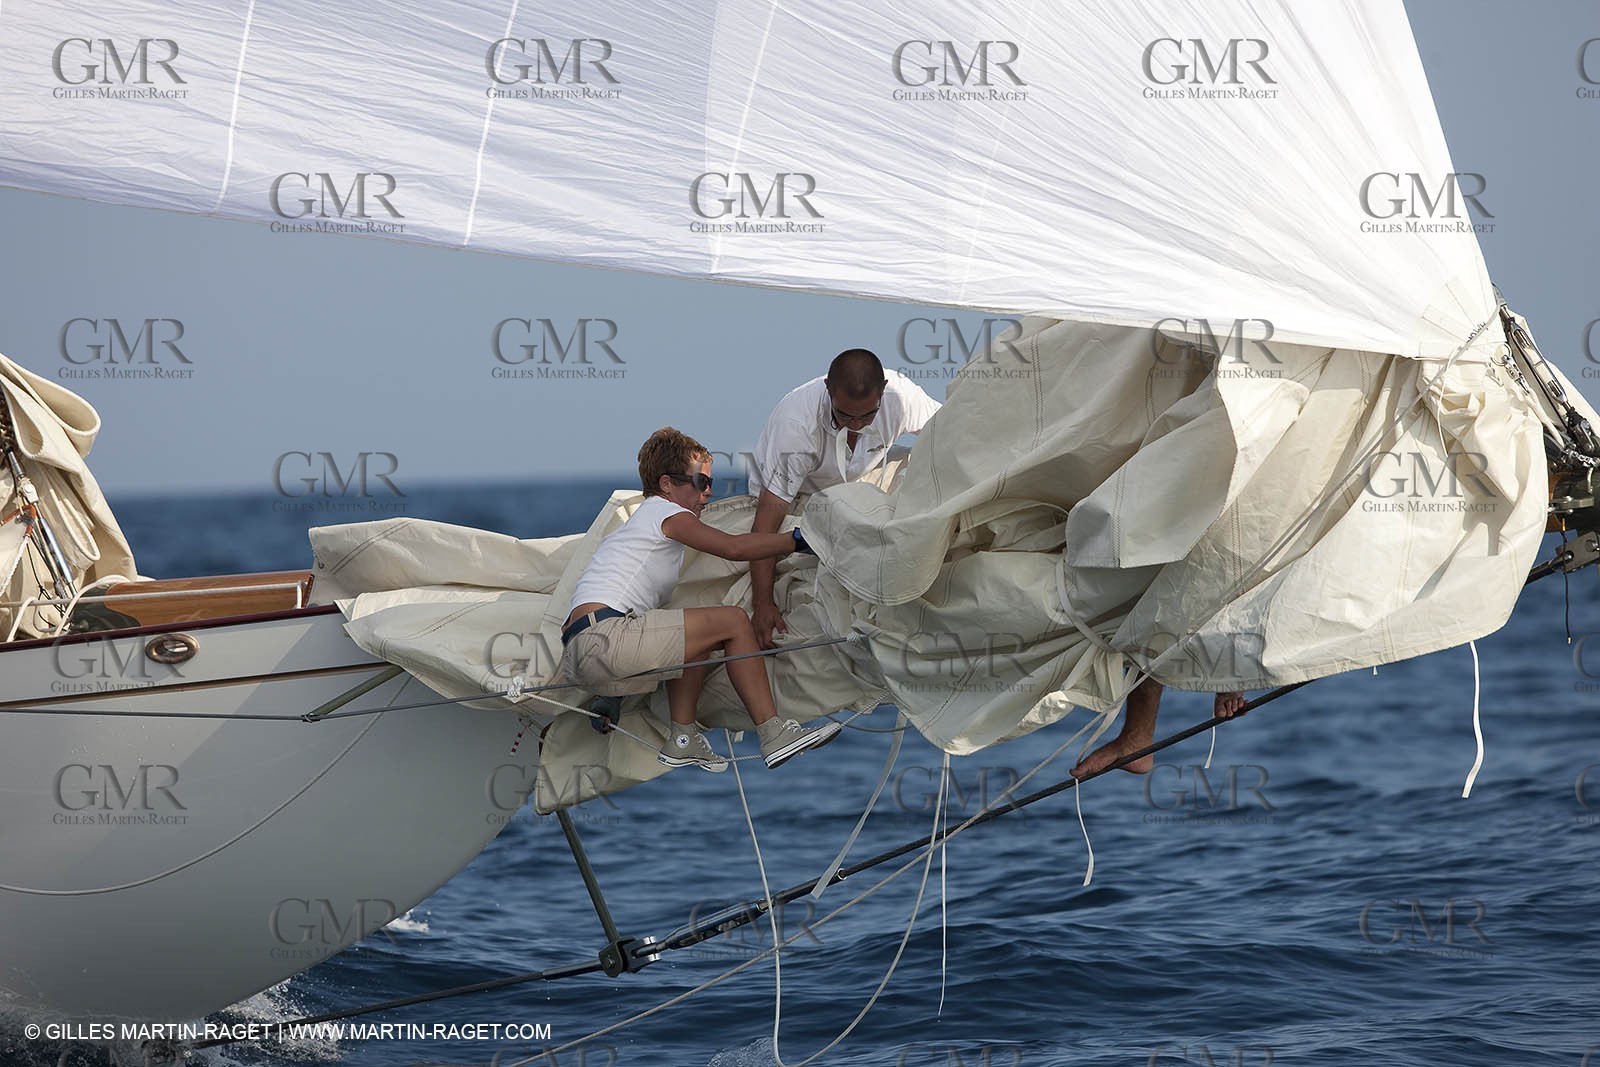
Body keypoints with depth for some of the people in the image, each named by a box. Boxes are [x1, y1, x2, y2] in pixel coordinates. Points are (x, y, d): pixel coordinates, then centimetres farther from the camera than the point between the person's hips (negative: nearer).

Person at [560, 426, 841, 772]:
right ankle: (773, 735, -9)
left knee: (697, 636, 28)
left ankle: (683, 738, 13)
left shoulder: (635, 524, 33)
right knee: (733, 621, -7)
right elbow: (733, 547, -7)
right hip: (603, 635, -10)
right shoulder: (664, 511, 4)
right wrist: (798, 539, 0)